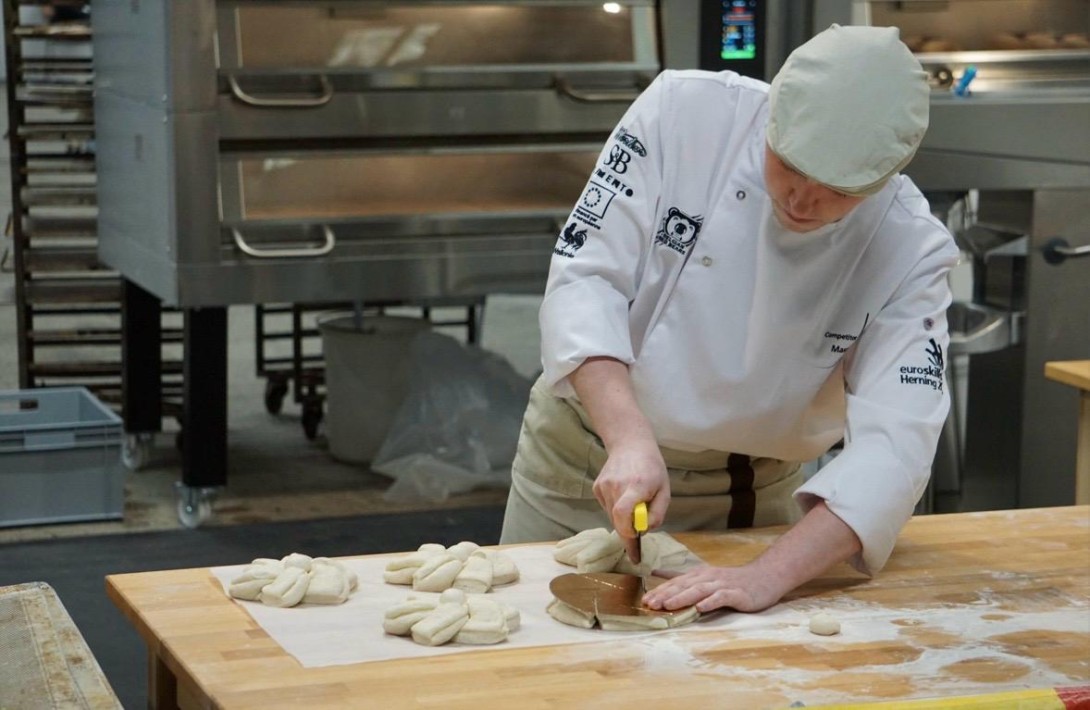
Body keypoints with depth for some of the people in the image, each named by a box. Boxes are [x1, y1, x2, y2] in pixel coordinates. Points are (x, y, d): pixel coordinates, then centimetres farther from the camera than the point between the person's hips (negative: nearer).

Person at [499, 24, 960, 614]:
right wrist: (631, 438, -37)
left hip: (752, 494, 0)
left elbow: (894, 442, -28)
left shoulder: (911, 251, -21)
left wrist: (767, 576, -42)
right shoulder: (684, 111, -22)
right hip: (585, 460, 1)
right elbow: (584, 280, -21)